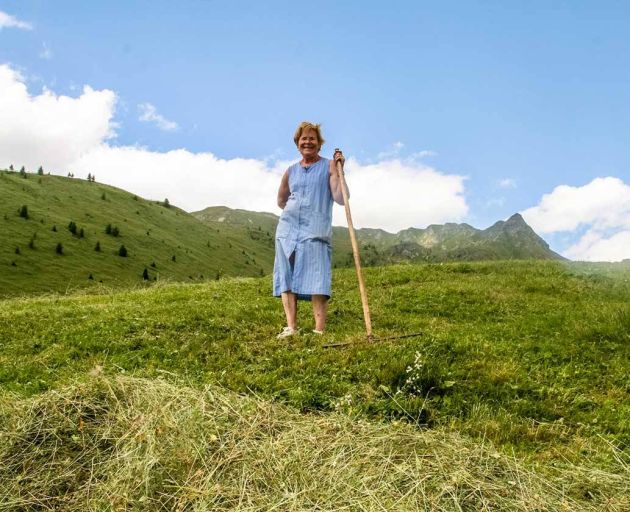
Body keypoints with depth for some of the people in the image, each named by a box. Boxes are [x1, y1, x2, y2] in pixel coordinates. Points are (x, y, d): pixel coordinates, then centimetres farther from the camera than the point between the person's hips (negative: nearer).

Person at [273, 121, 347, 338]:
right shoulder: (291, 171, 17)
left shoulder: (329, 166, 6)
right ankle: (291, 327, -4)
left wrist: (339, 170, -11)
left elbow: (341, 198, -6)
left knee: (316, 277, -13)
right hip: (287, 228, 5)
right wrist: (295, 208, 16)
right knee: (286, 276, -4)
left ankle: (320, 329, -15)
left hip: (315, 230, -4)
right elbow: (281, 201, 31)